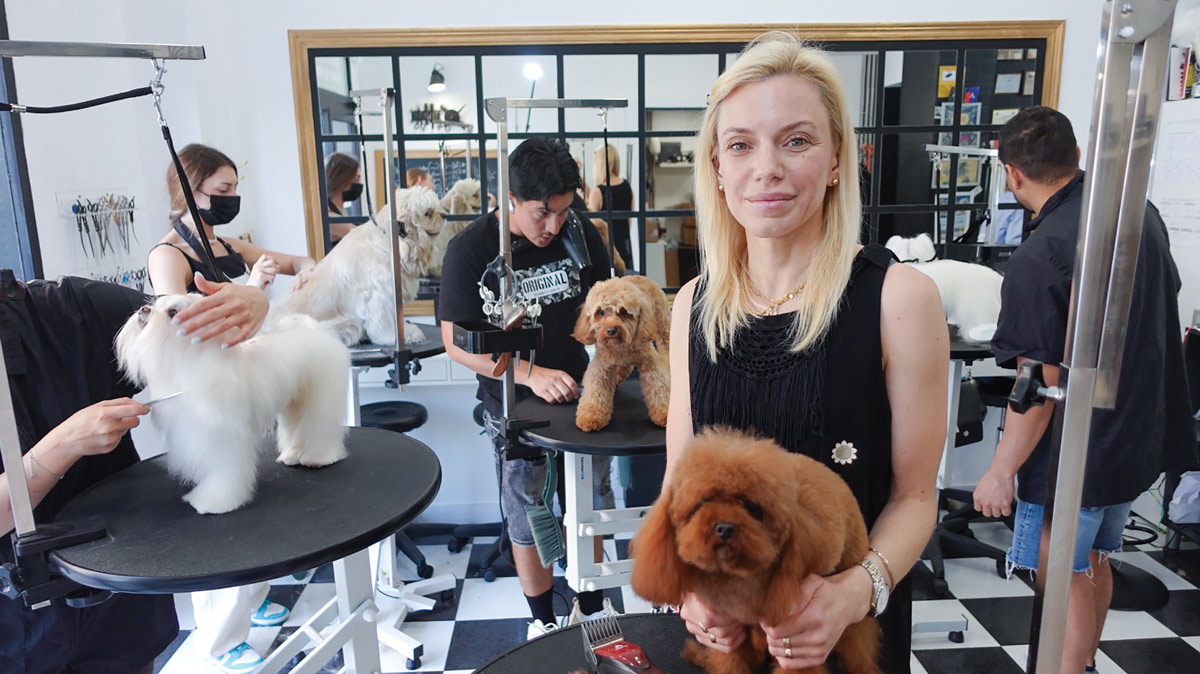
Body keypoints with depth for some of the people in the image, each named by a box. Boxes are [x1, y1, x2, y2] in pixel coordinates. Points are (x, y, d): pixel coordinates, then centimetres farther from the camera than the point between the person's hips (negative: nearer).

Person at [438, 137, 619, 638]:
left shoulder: (581, 234, -7)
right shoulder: (471, 248, -17)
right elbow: (457, 341, -17)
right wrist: (531, 375, -28)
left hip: (576, 388, 3)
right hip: (513, 402, -3)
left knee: (591, 504, 15)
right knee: (527, 517, 12)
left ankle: (591, 606, 37)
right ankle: (544, 619, 34)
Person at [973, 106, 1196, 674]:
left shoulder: (1039, 258, -25)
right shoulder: (1141, 213, 1)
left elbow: (1042, 385, -25)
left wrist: (1001, 471, -17)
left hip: (1076, 455, -9)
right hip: (1142, 438, 9)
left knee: (1066, 581, 6)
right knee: (1093, 560, 25)